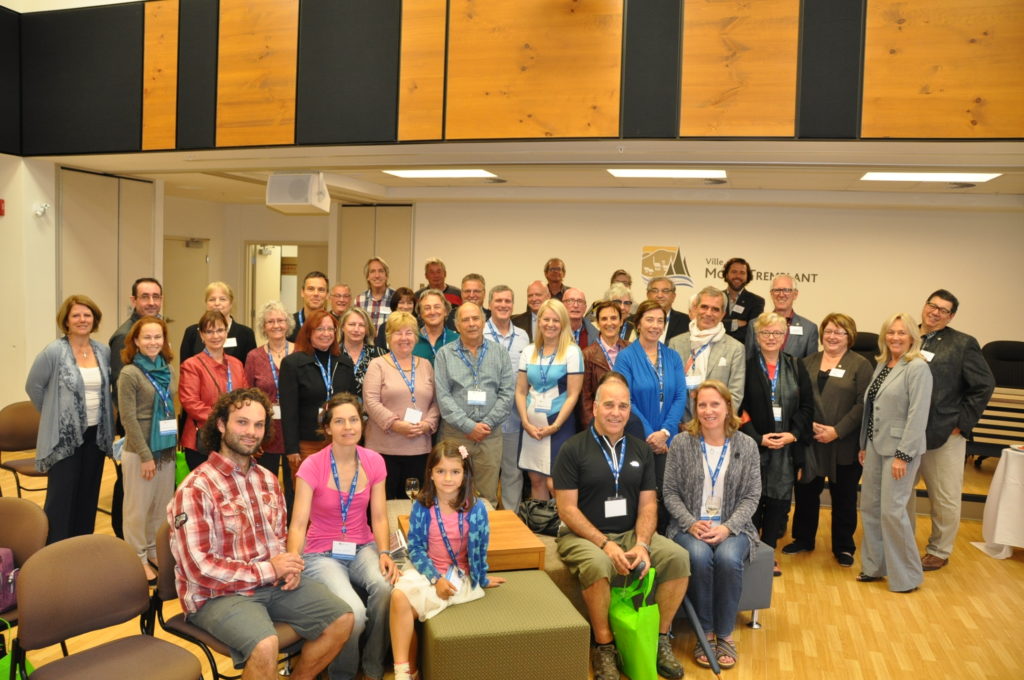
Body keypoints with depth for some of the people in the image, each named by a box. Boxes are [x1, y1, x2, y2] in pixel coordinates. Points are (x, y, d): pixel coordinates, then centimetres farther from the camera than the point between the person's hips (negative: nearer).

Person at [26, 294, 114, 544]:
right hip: (63, 437, -5)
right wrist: (54, 414, 3)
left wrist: (102, 418, 10)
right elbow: (33, 386, -2)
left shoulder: (104, 351, 5)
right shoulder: (54, 351, -10)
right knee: (62, 497, -1)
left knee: (88, 494, 12)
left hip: (96, 435, 5)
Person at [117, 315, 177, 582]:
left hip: (166, 449, 6)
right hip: (140, 452, -6)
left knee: (162, 505, 13)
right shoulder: (129, 374, -12)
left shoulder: (165, 370, 7)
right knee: (138, 508, 6)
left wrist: (174, 444, 9)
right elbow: (128, 419, -14)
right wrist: (145, 456, -15)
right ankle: (138, 558, 20)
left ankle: (155, 550, 29)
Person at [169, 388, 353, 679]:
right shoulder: (195, 489, -15)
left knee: (342, 619, -4)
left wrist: (288, 567, -4)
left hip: (273, 582, 7)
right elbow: (199, 567, -19)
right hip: (218, 593, -7)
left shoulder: (267, 480, 10)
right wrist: (269, 570, -17)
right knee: (265, 645, -33)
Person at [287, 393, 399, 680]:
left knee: (386, 586, -30)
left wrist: (384, 554, -18)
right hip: (322, 554, -3)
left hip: (362, 548, 3)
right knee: (353, 613, -29)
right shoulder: (312, 466, -13)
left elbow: (379, 517, -2)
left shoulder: (374, 462, -2)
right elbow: (298, 524, -16)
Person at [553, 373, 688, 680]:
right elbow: (567, 509, -11)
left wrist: (642, 543, -14)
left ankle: (660, 640, -2)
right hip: (583, 535, -4)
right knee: (597, 564, -36)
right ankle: (604, 647, -15)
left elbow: (648, 505, 5)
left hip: (631, 533, 5)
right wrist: (606, 544, -20)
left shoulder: (640, 450, 8)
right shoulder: (573, 449, -7)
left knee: (678, 557, -19)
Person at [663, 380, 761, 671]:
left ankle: (724, 634, -10)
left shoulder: (747, 446, 2)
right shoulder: (681, 443, -1)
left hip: (732, 527, 1)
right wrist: (691, 524, -15)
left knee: (728, 558, -31)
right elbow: (670, 493, 0)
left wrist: (727, 528, -14)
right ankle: (705, 633, -12)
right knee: (699, 556, -32)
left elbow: (751, 496, 1)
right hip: (689, 526, 0)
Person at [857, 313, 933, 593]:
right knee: (869, 506, 11)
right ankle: (875, 566, 25)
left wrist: (903, 455, -18)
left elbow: (918, 415, -16)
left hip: (899, 447, -8)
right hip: (875, 445, 8)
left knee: (892, 510, -5)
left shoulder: (917, 368, -11)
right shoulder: (882, 365, 11)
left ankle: (906, 576, 11)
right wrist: (864, 445, 14)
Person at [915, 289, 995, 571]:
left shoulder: (963, 344, -4)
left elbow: (984, 385, -3)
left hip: (944, 436, -3)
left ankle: (939, 551, 27)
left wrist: (962, 423, -6)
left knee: (945, 500, 9)